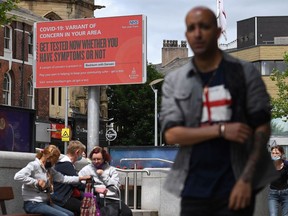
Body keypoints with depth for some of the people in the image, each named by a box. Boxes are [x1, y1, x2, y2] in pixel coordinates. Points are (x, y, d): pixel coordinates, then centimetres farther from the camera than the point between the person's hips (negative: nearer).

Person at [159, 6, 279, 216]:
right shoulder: (174, 81, 7)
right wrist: (221, 130, -14)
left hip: (235, 186, -2)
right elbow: (171, 134, -3)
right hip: (194, 189, 2)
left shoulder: (245, 73, 1)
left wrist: (246, 179, -13)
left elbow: (262, 129, -2)